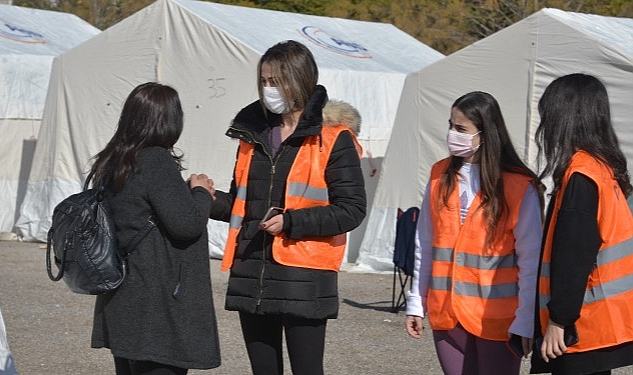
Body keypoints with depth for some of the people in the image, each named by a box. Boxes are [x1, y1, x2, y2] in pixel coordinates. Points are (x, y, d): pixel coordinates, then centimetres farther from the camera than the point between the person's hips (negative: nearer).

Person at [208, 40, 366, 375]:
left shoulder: (333, 138, -5)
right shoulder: (254, 133, 13)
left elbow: (351, 209, -9)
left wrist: (291, 222, -18)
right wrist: (210, 200, 2)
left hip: (304, 281, -6)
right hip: (252, 275, 6)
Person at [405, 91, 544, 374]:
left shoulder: (520, 187, -8)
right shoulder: (440, 176, 7)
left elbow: (531, 261, -10)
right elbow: (425, 246, 10)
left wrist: (526, 320, -14)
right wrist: (416, 303, 8)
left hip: (497, 318, -4)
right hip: (446, 314, 4)